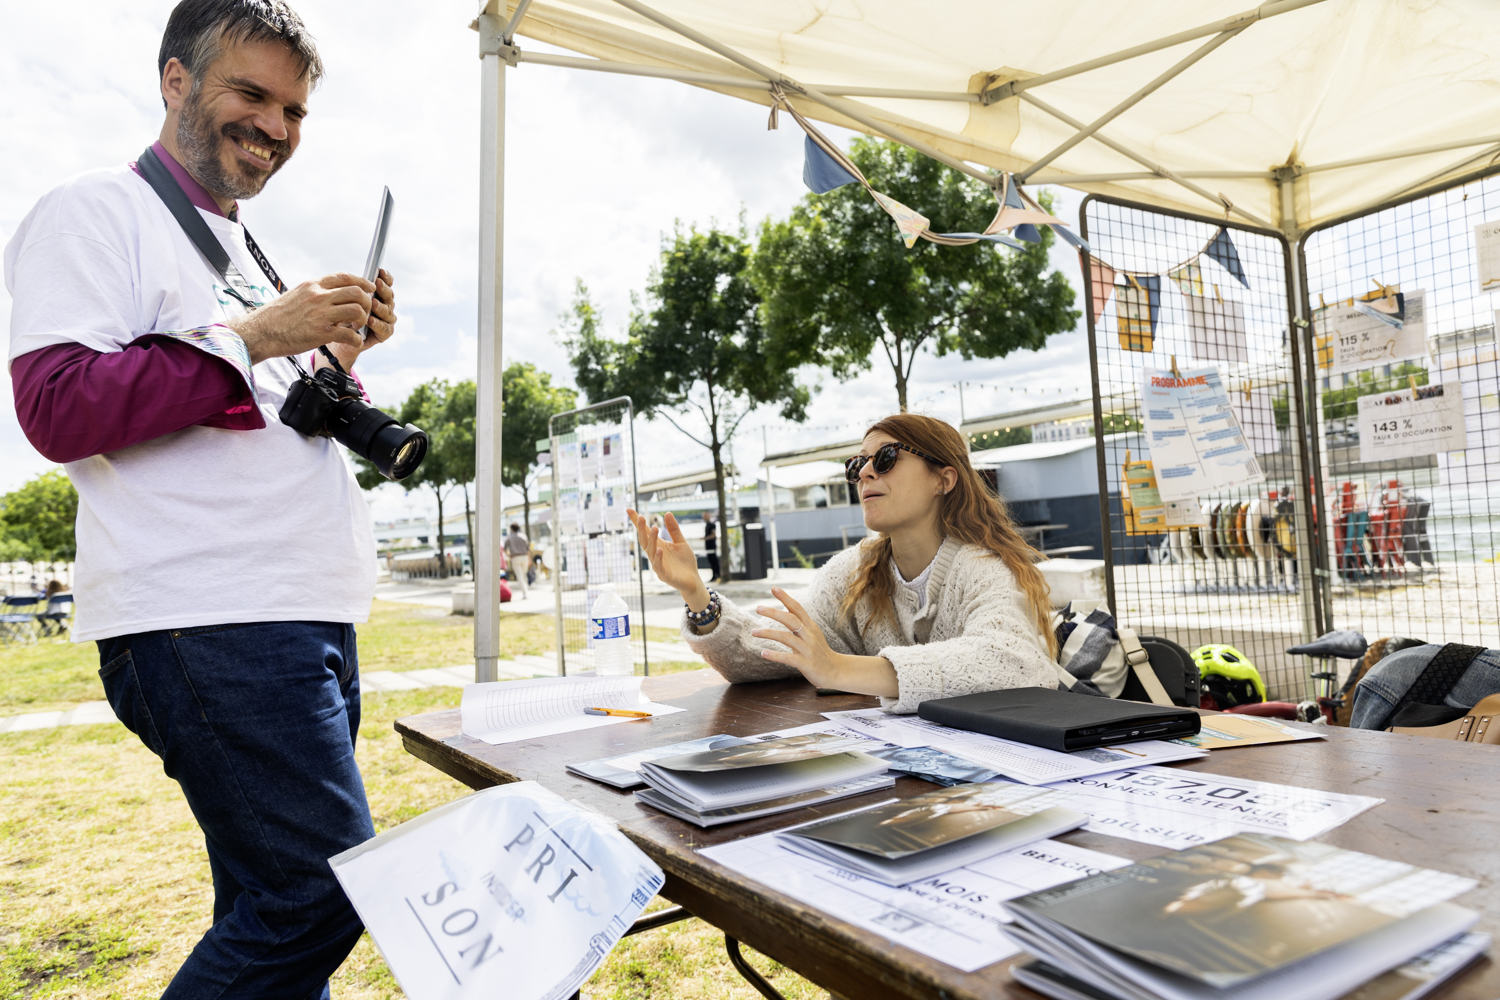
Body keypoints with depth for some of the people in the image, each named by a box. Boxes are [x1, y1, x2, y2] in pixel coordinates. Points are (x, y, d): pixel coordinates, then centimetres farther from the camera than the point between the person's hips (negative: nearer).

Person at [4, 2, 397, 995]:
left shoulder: (249, 250, 25)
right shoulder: (99, 212, 1)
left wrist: (342, 349, 10)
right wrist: (252, 337, -14)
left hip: (307, 619, 9)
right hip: (206, 623, -8)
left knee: (274, 899, 14)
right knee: (324, 891, -11)